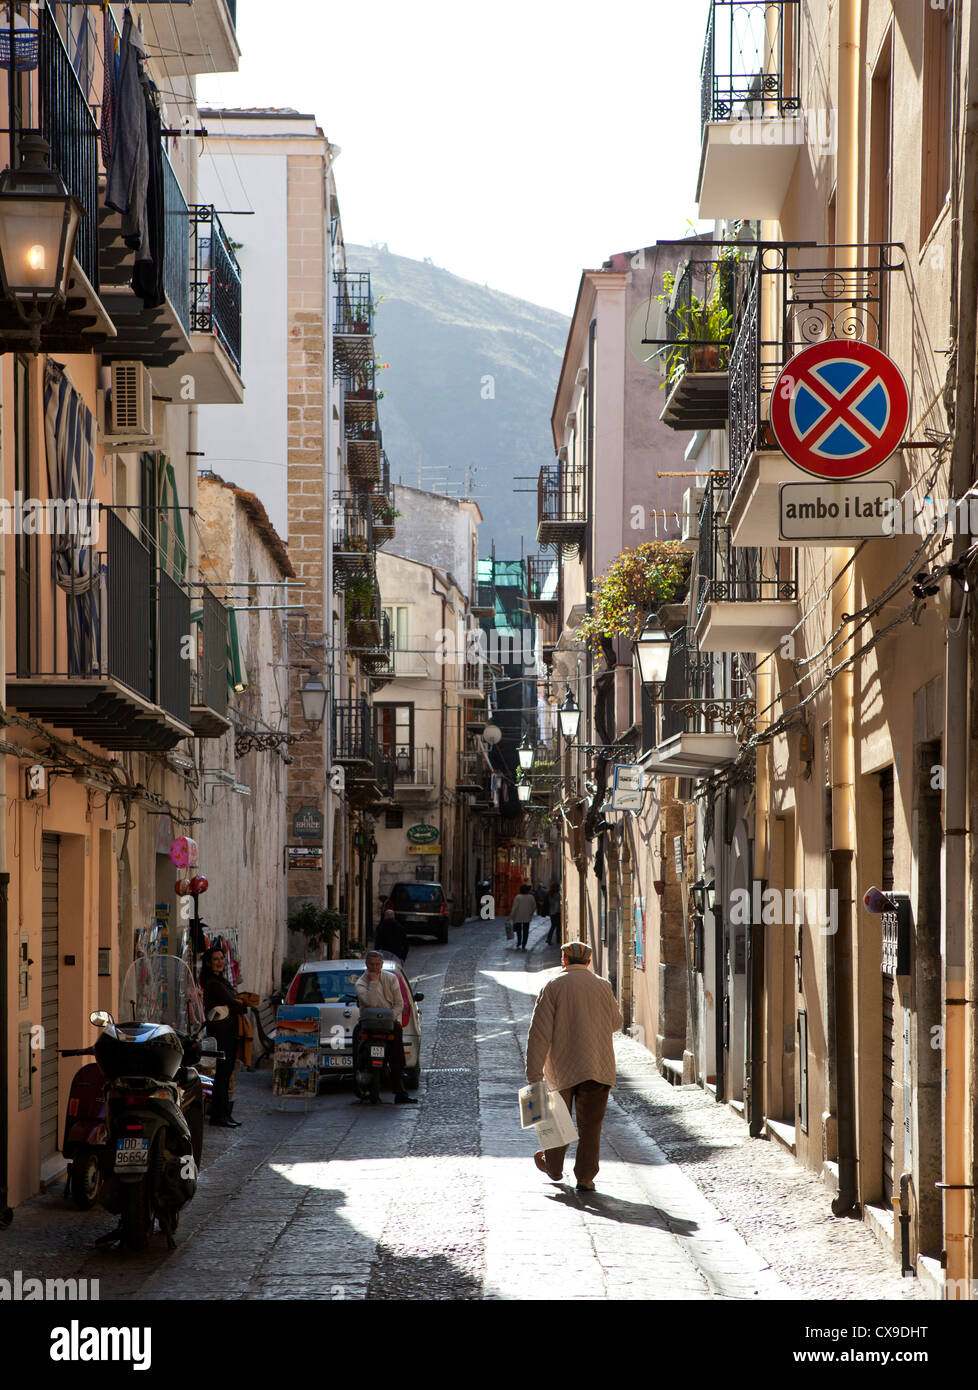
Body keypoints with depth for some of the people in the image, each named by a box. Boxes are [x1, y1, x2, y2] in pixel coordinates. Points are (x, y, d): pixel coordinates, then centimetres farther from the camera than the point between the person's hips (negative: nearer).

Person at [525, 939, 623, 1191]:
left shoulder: (553, 987, -4)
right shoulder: (602, 986, 2)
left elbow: (540, 1032, -10)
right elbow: (615, 1023, 17)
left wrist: (534, 1073, -10)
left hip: (562, 1068, -1)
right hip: (598, 1067, 1)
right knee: (590, 1124, 3)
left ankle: (553, 1167, 32)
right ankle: (585, 1177, 0)